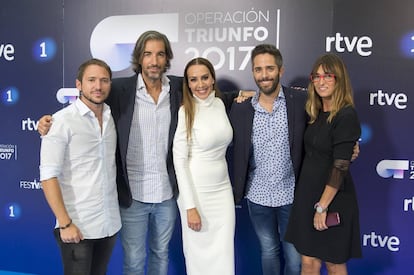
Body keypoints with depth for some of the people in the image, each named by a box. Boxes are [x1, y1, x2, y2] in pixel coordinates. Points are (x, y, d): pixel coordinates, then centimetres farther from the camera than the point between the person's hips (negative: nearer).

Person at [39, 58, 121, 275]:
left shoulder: (111, 117, 5)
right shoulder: (62, 121, -12)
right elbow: (48, 176, -15)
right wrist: (65, 223, -17)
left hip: (110, 223, 5)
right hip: (78, 226, -5)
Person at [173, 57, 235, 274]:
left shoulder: (220, 104, 3)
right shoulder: (186, 111, -12)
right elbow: (179, 160, -13)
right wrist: (190, 206, -16)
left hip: (223, 189, 5)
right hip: (196, 191, -4)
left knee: (224, 256, 7)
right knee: (200, 255, 9)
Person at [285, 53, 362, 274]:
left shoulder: (346, 115, -16)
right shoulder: (315, 113, 5)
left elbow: (340, 166, -20)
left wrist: (322, 206, -19)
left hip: (333, 200, -6)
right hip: (307, 195, 6)